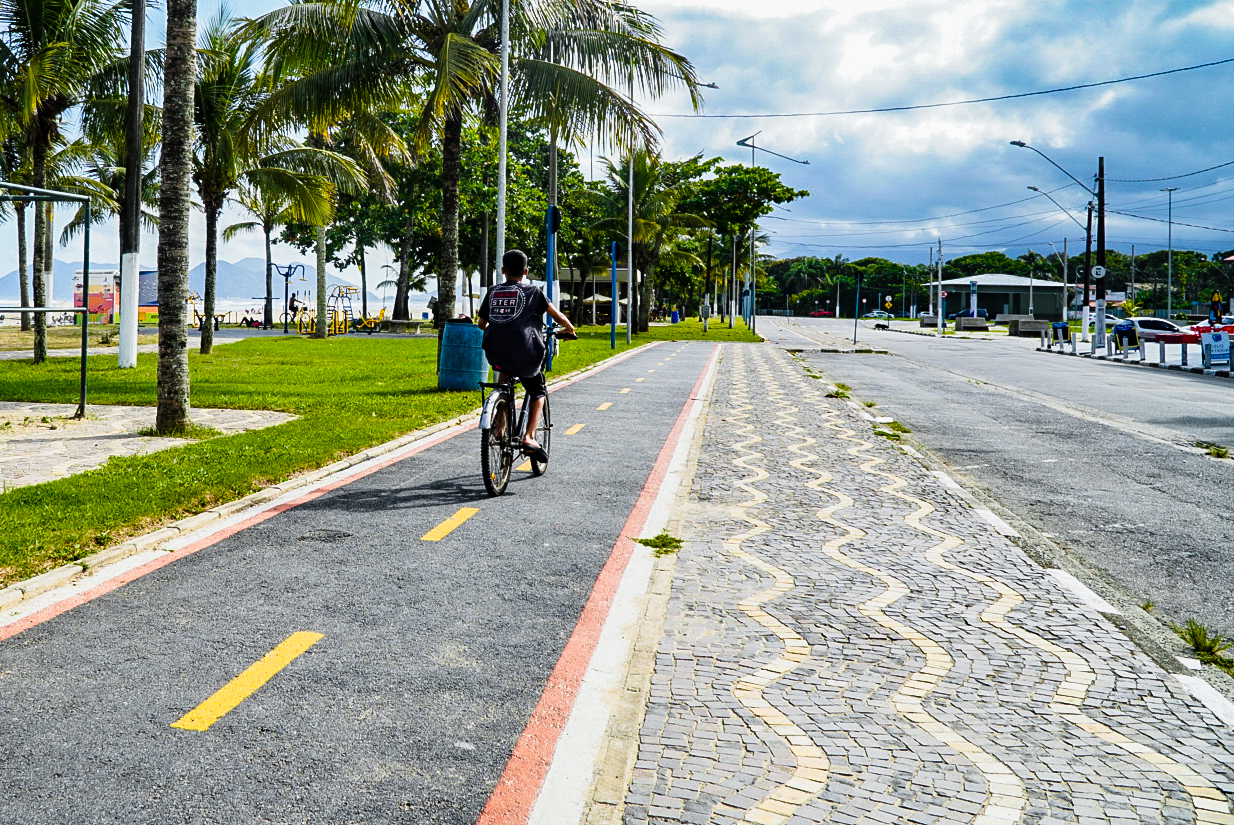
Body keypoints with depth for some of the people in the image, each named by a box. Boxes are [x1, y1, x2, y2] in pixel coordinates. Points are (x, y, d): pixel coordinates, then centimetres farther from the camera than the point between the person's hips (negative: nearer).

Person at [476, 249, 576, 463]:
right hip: (524, 355, -4)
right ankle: (529, 437, 1)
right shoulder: (532, 292, 4)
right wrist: (569, 328, 29)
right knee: (538, 392, 19)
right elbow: (557, 316, 8)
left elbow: (481, 324, 22)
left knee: (505, 371, 38)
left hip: (494, 354, 4)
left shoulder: (492, 292, 14)